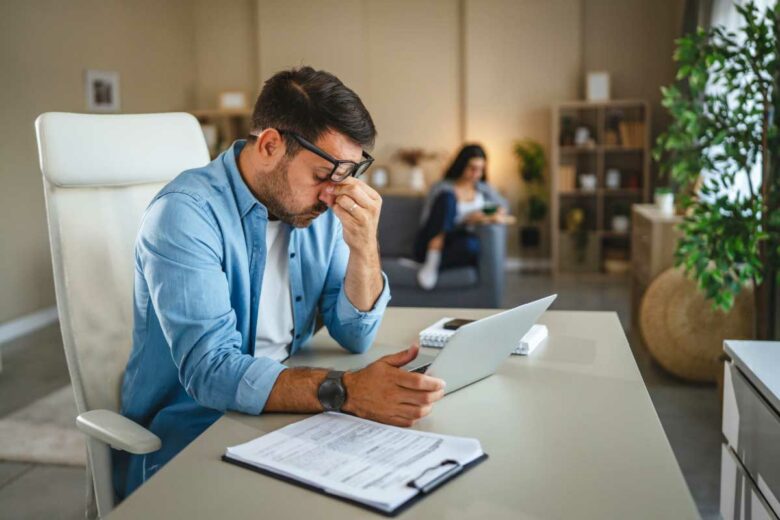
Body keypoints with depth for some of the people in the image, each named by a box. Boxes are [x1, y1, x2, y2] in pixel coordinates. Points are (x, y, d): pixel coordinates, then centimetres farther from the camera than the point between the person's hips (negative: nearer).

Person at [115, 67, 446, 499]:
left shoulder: (319, 209, -1)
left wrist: (364, 246, -17)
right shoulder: (186, 212, -20)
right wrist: (346, 391, -41)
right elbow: (210, 370, -29)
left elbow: (355, 335, -1)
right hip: (185, 440, -6)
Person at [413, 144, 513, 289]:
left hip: (457, 246, 3)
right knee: (448, 197, -28)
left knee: (472, 242, -37)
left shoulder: (483, 189, 18)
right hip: (431, 245, -3)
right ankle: (432, 259, -36)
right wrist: (467, 220, -14)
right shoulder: (442, 188, 3)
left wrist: (497, 215, -2)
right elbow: (425, 221, -5)